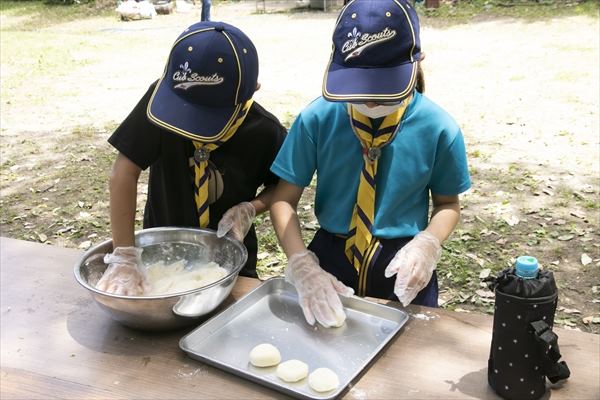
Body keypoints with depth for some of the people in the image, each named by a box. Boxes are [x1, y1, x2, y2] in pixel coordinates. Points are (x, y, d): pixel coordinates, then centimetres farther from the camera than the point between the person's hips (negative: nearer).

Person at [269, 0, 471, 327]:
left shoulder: (438, 128, -13)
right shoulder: (317, 119, -13)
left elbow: (447, 203, 1)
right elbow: (283, 200, -8)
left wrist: (427, 244, -19)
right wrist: (302, 264, -23)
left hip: (401, 269, 0)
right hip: (330, 259, 1)